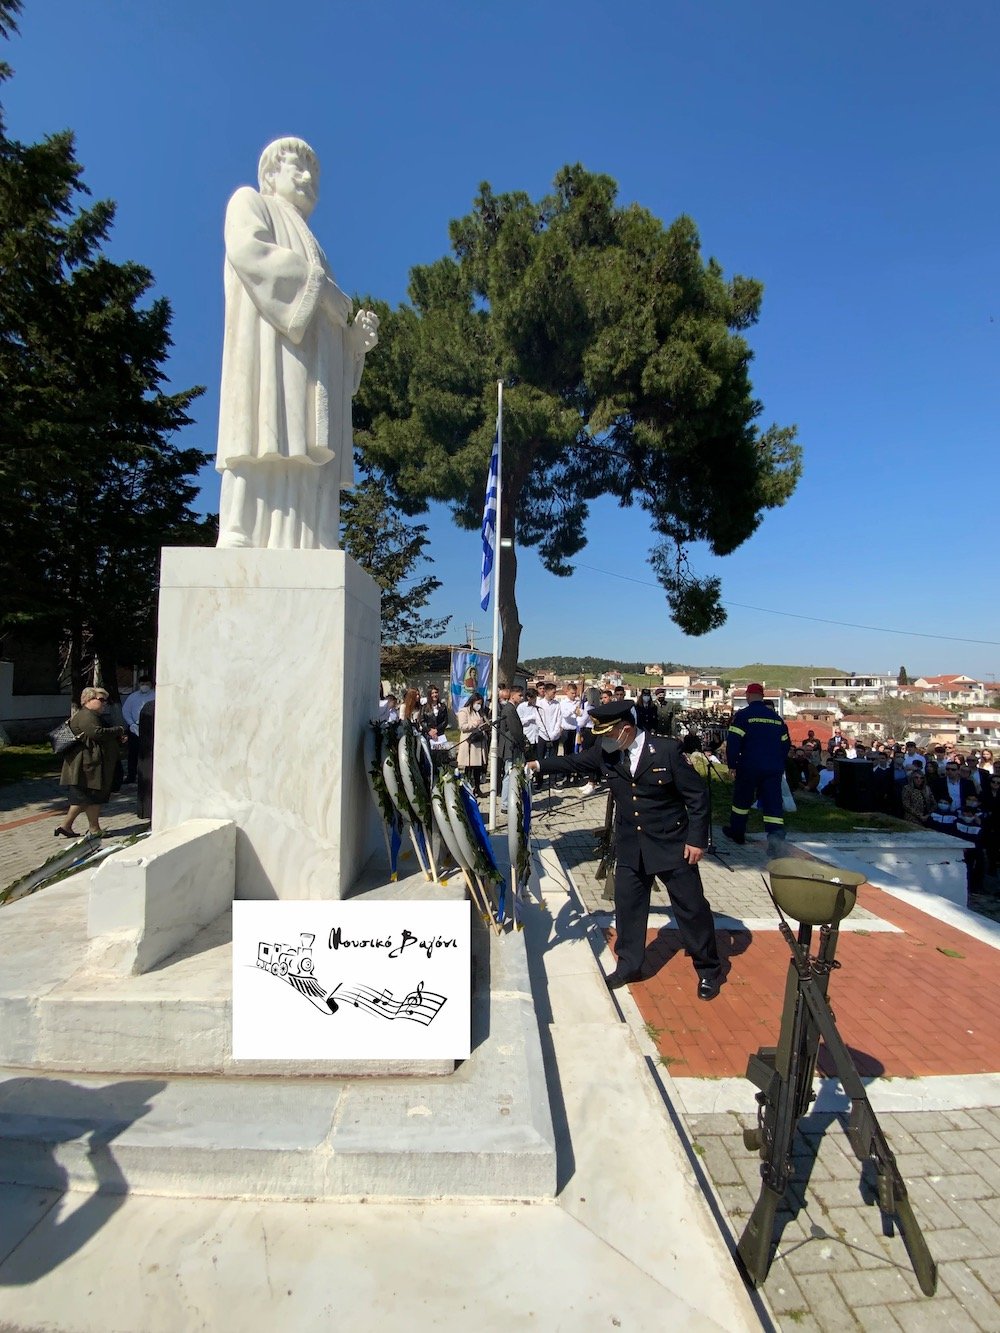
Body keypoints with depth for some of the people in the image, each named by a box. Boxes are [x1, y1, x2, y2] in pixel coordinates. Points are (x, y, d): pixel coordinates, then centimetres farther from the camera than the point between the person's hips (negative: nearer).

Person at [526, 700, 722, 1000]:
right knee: (627, 906, 11)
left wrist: (697, 839, -13)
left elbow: (697, 795, -13)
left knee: (691, 908, 8)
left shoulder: (666, 750, -18)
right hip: (631, 848, 4)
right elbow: (573, 761, 7)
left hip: (672, 845, -4)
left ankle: (709, 971, 28)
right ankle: (629, 966, 30)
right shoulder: (605, 753, -5)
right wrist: (538, 764, -3)